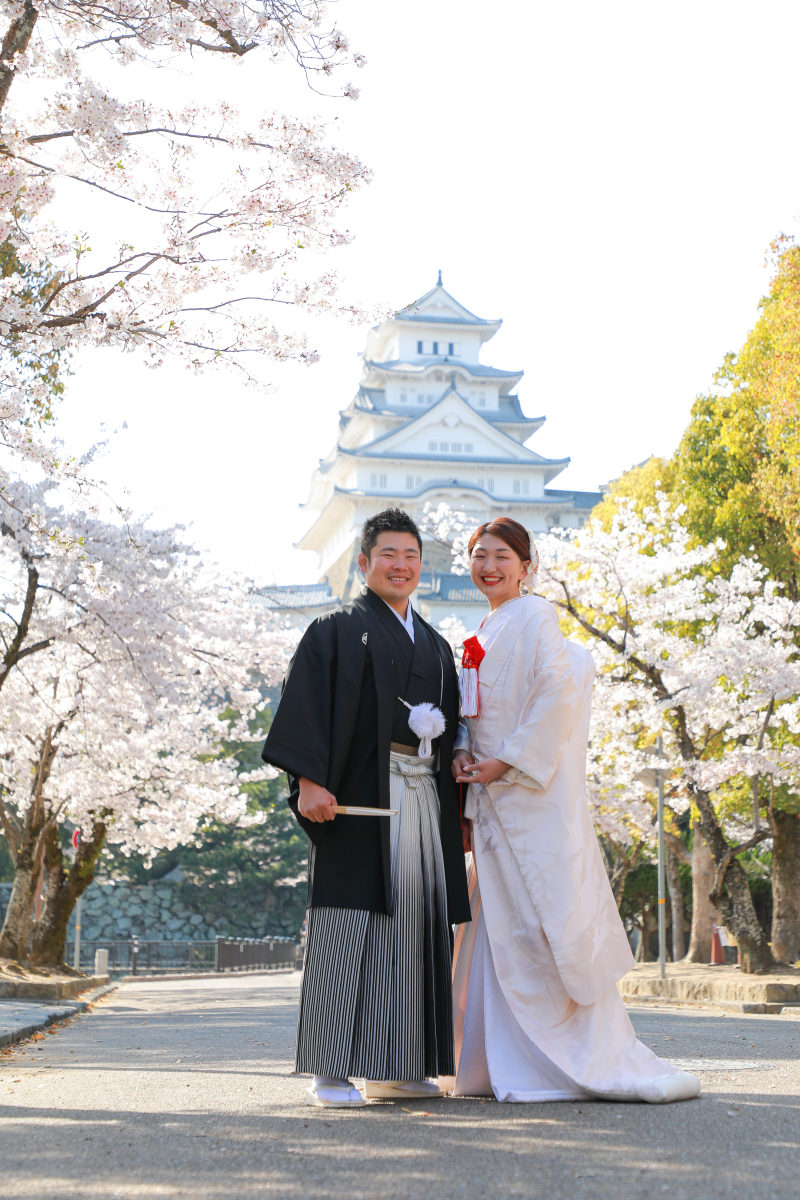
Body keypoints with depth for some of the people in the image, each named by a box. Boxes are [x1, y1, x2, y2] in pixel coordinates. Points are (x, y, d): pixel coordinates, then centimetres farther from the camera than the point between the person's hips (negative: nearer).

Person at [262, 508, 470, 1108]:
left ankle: (395, 1067, 13)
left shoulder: (436, 646, 23)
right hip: (360, 795, -6)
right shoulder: (337, 631, 4)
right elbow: (307, 705, -7)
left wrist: (459, 812, 14)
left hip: (425, 799, 6)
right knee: (354, 923, -9)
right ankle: (332, 1071, -5)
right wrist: (308, 782, -19)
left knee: (416, 926, 5)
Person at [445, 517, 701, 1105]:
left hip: (534, 792, -8)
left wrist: (508, 760, -18)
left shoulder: (535, 617, -6)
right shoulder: (485, 634, 19)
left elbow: (557, 694, -17)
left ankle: (601, 1060, -1)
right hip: (493, 795, 8)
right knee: (502, 922, 7)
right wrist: (462, 750, 2)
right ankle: (515, 1062, 13)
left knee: (551, 919, -9)